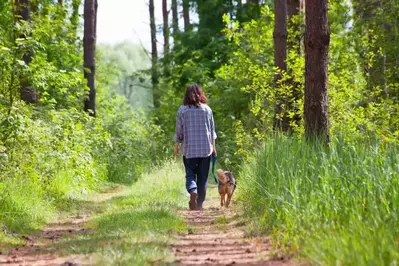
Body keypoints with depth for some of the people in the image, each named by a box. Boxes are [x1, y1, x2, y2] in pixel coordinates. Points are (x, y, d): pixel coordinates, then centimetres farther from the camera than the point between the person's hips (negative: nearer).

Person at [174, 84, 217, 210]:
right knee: (203, 177, 8)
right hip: (205, 149, 1)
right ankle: (199, 203, 9)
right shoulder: (207, 109, 1)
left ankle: (193, 192, -22)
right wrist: (213, 147, 14)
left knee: (190, 174, 6)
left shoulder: (182, 110, -2)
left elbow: (179, 130, 2)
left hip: (189, 149, -1)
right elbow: (212, 130, 5)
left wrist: (176, 146, 13)